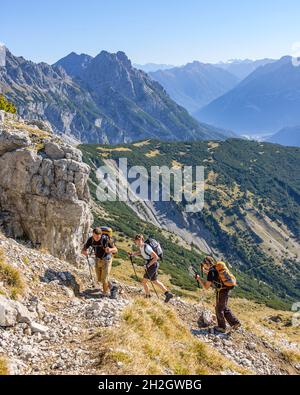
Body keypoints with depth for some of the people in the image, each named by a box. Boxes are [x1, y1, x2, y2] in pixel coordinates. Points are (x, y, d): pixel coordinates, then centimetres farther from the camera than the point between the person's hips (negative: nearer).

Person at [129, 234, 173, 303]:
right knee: (155, 281, 19)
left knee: (144, 281, -3)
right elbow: (140, 252, 26)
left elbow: (156, 257, -26)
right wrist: (133, 254, 10)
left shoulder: (146, 247, -26)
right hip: (150, 265, 10)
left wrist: (148, 265, -22)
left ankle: (148, 296, 12)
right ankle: (167, 294, 23)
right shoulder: (141, 247, 2)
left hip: (153, 265, -10)